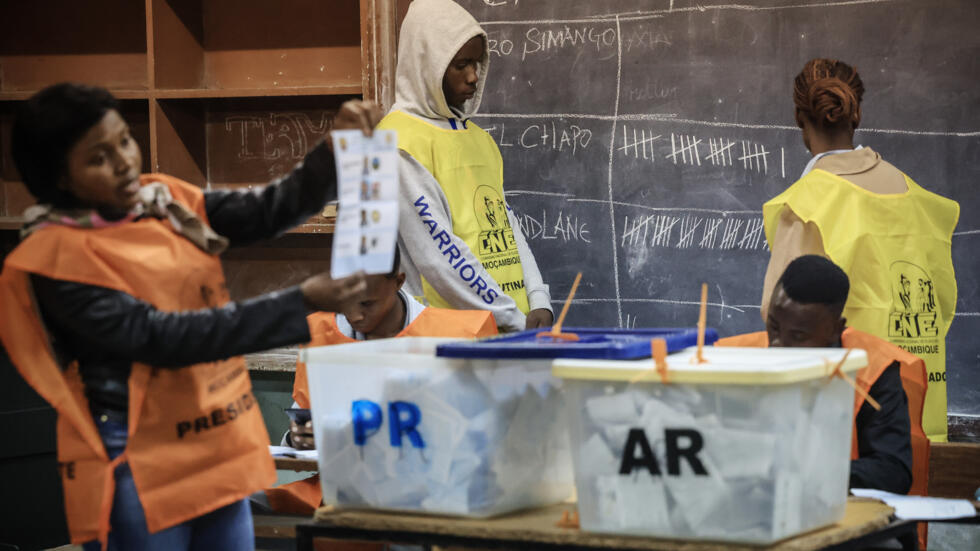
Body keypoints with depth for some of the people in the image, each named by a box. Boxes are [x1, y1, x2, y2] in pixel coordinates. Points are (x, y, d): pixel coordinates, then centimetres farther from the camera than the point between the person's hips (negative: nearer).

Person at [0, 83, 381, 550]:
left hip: (220, 454, 7)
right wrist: (302, 303, -26)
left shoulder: (165, 201, 6)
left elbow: (266, 211, -1)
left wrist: (338, 150, -18)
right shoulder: (57, 258, -15)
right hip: (141, 472, -7)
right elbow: (162, 337, -22)